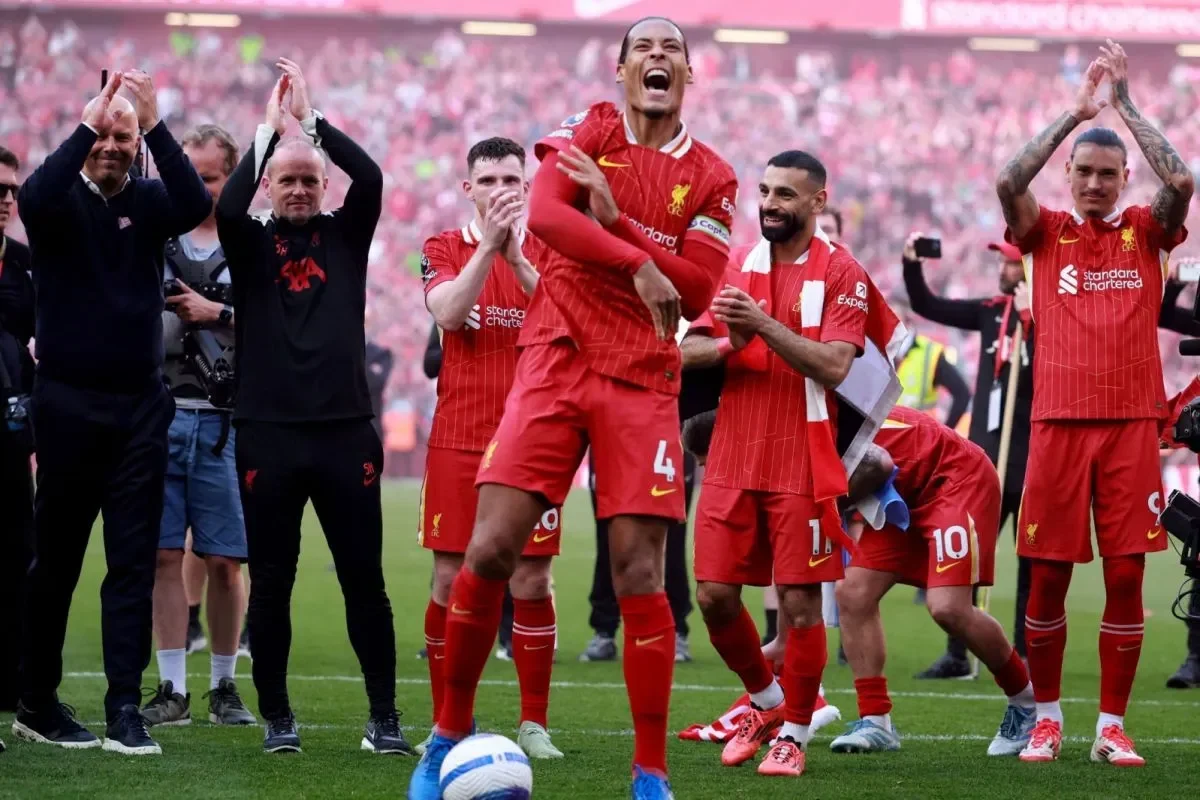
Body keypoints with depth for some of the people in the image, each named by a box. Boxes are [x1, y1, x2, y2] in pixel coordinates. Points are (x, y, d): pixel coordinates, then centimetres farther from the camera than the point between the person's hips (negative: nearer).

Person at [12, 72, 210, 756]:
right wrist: (89, 122, -28)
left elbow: (197, 204, -14)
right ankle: (37, 704, 14)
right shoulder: (61, 201, 0)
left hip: (140, 405, 2)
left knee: (135, 561, -2)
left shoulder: (149, 203, 6)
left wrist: (155, 124, -23)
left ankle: (125, 707, -3)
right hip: (68, 404, -2)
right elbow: (35, 196, -23)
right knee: (56, 560, 5)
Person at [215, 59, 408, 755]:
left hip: (345, 432, 0)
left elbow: (371, 177, -7)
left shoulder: (346, 234, 10)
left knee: (365, 581, 1)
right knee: (271, 584, 4)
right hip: (268, 436, 0)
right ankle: (277, 717, 13)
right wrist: (270, 127, -13)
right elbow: (229, 205, -14)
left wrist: (311, 117, -9)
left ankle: (385, 716, 6)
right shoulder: (251, 241, 7)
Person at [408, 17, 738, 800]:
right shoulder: (589, 131, 5)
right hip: (556, 362, 0)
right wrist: (640, 265, -21)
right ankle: (451, 733, 7)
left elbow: (697, 290, -4)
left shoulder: (712, 176, 7)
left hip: (643, 383, 0)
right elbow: (545, 213, -13)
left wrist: (614, 223, -13)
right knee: (490, 550, -9)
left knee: (639, 574, -5)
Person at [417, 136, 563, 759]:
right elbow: (447, 312, -13)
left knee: (532, 583, -1)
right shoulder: (444, 248, 6)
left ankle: (534, 723, 7)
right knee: (450, 582, 0)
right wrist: (488, 245, -20)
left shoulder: (548, 250, 6)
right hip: (458, 442, 0)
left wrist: (516, 256, -19)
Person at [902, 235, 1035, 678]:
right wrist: (912, 264, 1)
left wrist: (1031, 318, -31)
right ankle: (956, 654, 12)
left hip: (1031, 461, -6)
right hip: (985, 457, 6)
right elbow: (928, 307, 14)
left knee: (1032, 563, 3)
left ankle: (1025, 655, 10)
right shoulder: (993, 310, 8)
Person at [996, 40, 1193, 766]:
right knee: (1048, 577, 1)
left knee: (1126, 576, -1)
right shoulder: (1046, 233, 8)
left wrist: (1126, 105, -7)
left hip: (1131, 423, 0)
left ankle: (1113, 726, 6)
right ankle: (1047, 717, 14)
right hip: (1059, 423, 0)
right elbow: (1009, 183, -11)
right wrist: (1076, 111, -12)